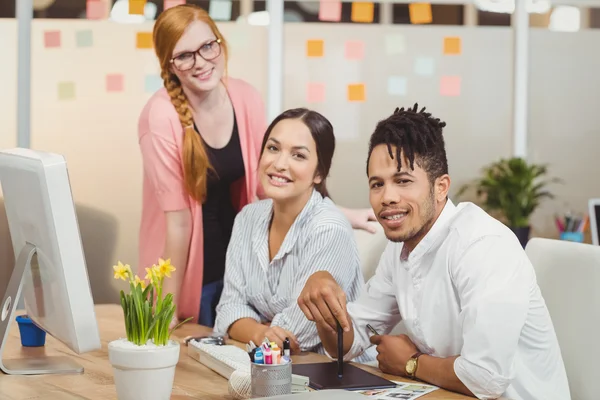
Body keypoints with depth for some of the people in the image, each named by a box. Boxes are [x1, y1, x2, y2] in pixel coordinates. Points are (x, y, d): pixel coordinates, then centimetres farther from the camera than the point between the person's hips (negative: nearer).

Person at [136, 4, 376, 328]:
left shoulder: (246, 98, -7)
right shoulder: (162, 116, -22)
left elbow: (265, 180, 4)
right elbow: (178, 218, -19)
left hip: (239, 261, 4)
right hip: (189, 269, -4)